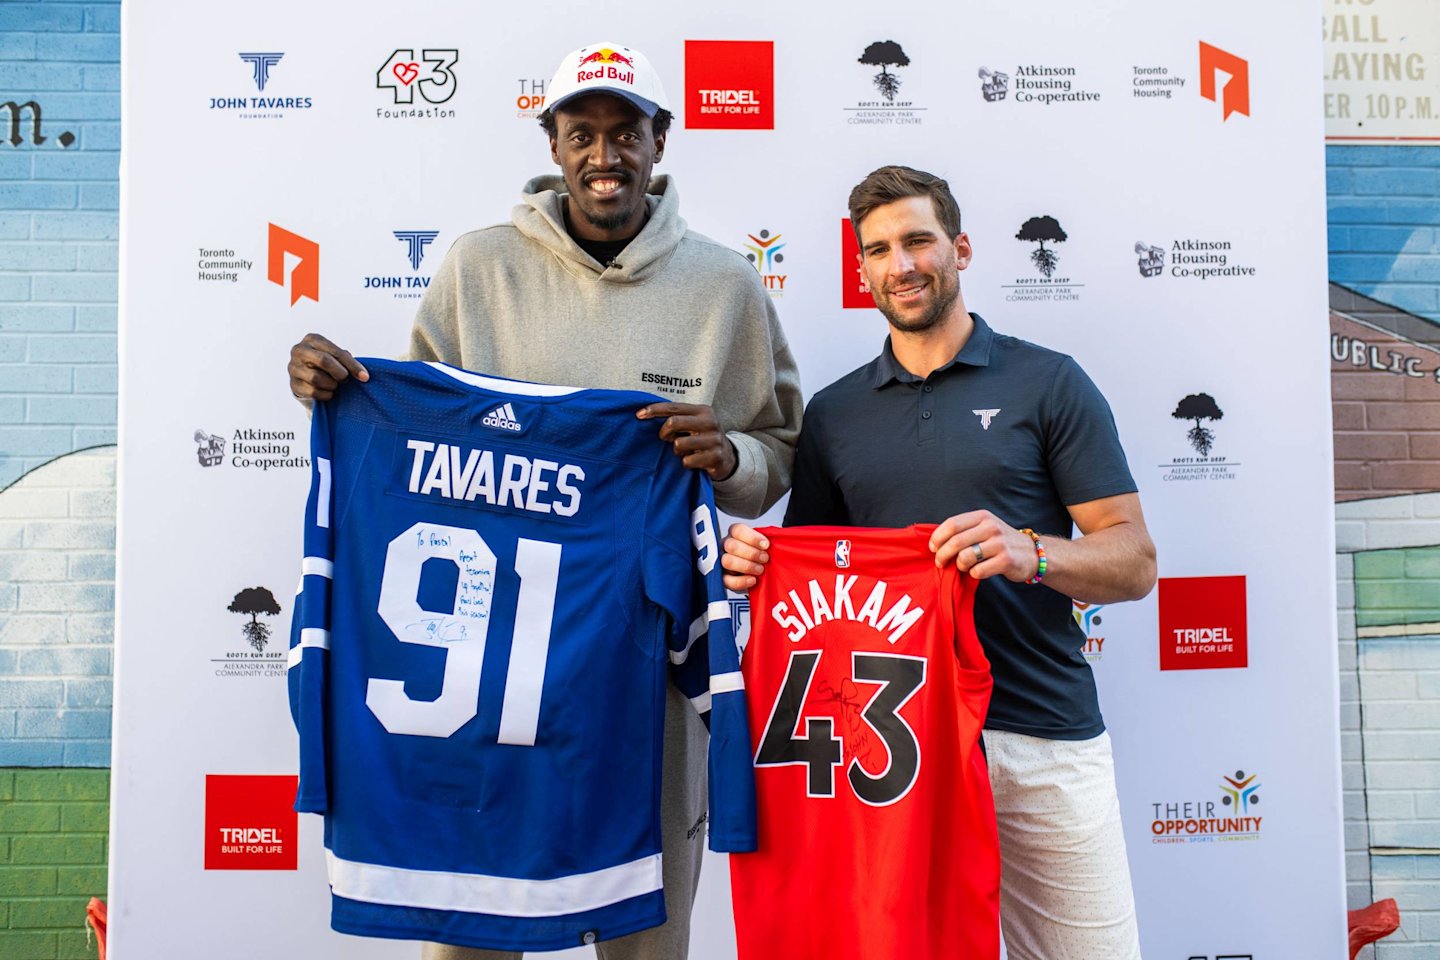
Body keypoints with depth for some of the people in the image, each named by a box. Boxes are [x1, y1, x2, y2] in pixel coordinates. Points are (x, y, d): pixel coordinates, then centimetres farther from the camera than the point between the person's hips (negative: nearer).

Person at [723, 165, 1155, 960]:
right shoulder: (833, 412, 11)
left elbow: (1134, 561, -2)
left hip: (1044, 742, -2)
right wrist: (754, 562, -6)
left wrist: (1029, 554, -21)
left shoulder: (1047, 383, 2)